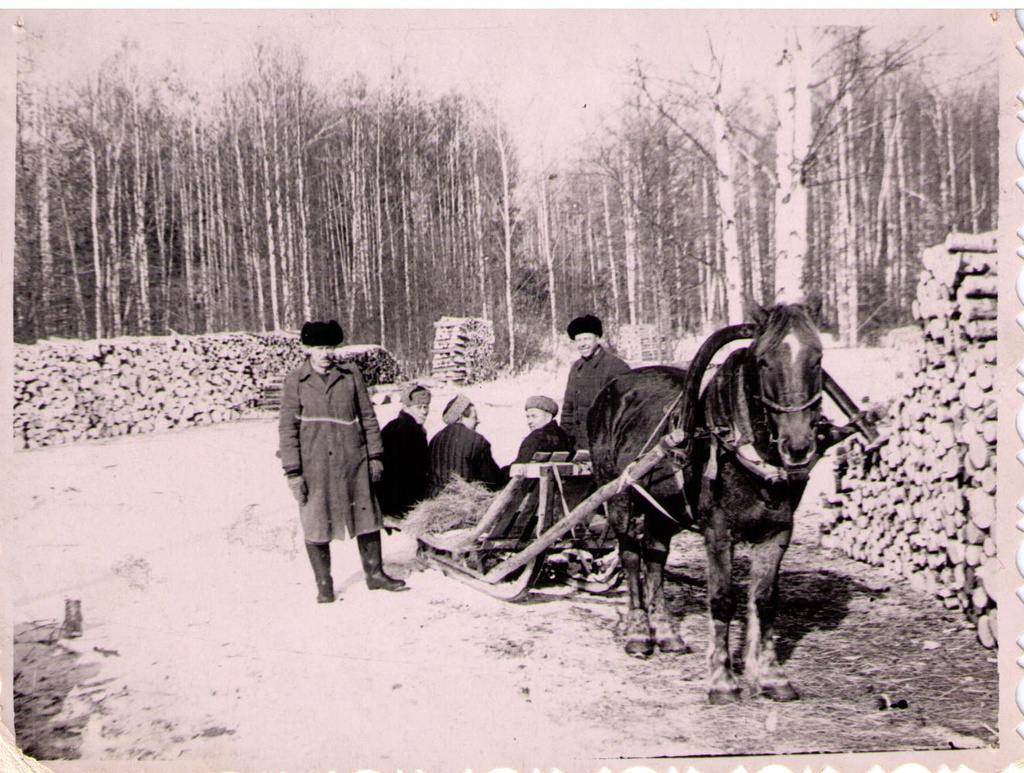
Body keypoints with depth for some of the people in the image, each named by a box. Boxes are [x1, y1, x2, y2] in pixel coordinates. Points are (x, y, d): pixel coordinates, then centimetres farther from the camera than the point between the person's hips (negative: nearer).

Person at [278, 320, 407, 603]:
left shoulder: (351, 375, 6)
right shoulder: (295, 381, 0)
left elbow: (368, 417, 11)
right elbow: (287, 428, -1)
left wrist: (375, 455, 7)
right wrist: (293, 471, -6)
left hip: (352, 461, 2)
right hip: (314, 465, -2)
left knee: (366, 516, 8)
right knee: (317, 523, 1)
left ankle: (375, 574, 23)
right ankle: (324, 584, 14)